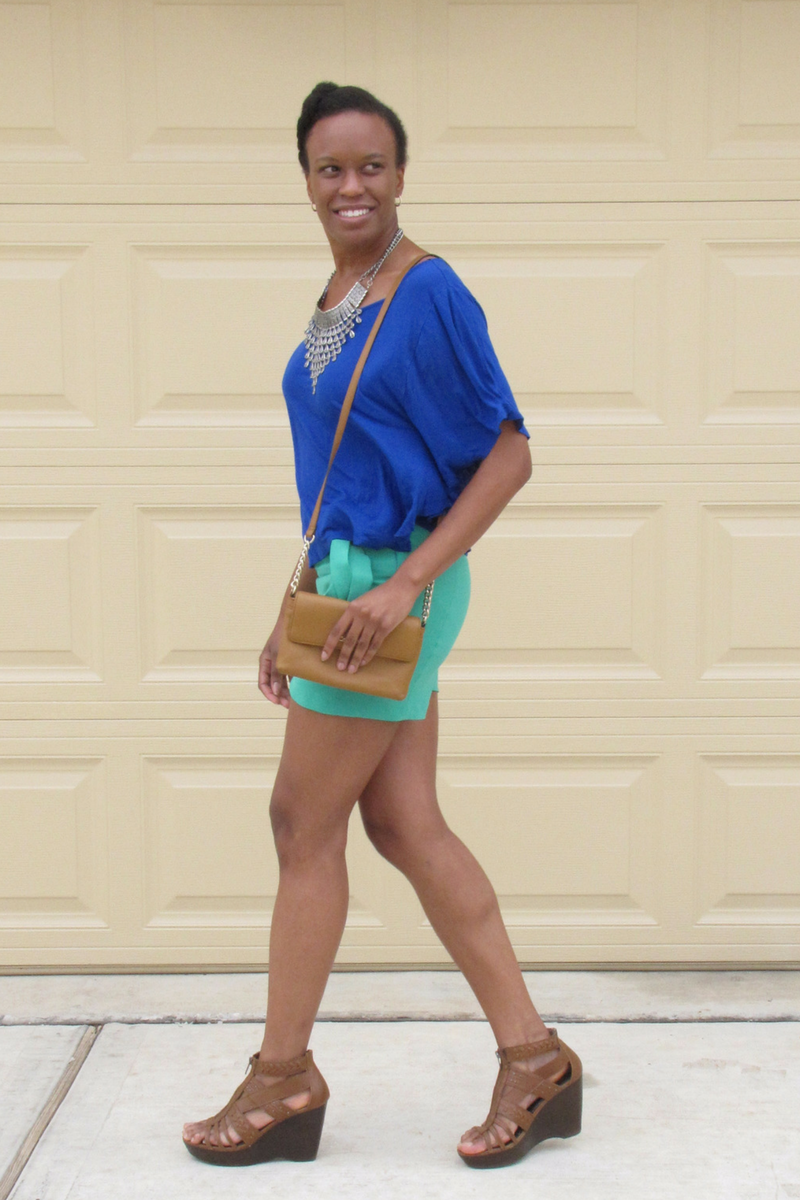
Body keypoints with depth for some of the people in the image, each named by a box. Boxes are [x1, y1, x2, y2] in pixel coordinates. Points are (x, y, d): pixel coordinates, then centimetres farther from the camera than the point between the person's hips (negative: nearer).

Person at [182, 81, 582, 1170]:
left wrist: (404, 583, -21)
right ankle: (532, 1056, 17)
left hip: (395, 587, -9)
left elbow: (507, 455, -15)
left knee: (304, 823, 0)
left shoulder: (430, 293, -13)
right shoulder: (336, 301, 13)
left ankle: (284, 1077, 15)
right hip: (353, 582, 9)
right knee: (405, 826, 9)